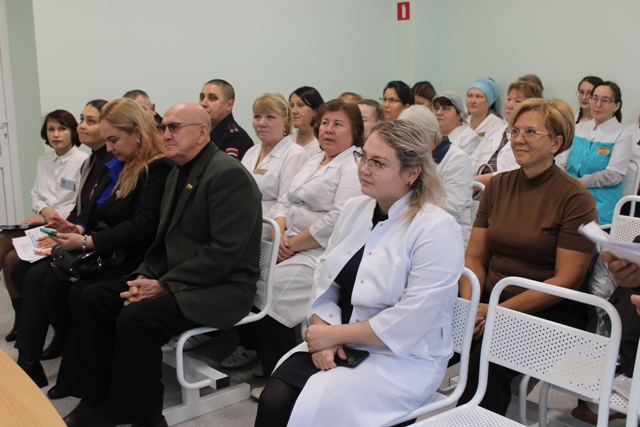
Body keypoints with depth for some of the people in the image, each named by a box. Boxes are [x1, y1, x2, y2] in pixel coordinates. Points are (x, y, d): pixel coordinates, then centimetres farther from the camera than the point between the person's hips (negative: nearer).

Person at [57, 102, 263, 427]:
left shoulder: (229, 175, -16)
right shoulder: (177, 174, 15)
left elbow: (225, 252, -23)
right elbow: (164, 240, 17)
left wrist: (165, 286, -20)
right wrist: (146, 276, -2)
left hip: (220, 288, -9)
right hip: (173, 278, 10)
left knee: (136, 318, -29)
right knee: (92, 299, -2)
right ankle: (96, 401, 7)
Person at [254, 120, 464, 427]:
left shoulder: (437, 229, -15)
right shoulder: (355, 209, 6)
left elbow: (407, 323, -20)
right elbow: (325, 279, 7)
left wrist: (333, 335, -14)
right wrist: (323, 335, -10)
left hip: (403, 359, -5)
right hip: (339, 345, 6)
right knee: (274, 400, -18)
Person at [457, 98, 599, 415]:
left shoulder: (576, 199, -6)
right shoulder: (497, 186, 9)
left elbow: (566, 280, -11)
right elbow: (475, 256, 8)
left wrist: (500, 310, -20)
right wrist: (469, 305, -11)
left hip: (550, 311, -4)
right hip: (492, 300, 5)